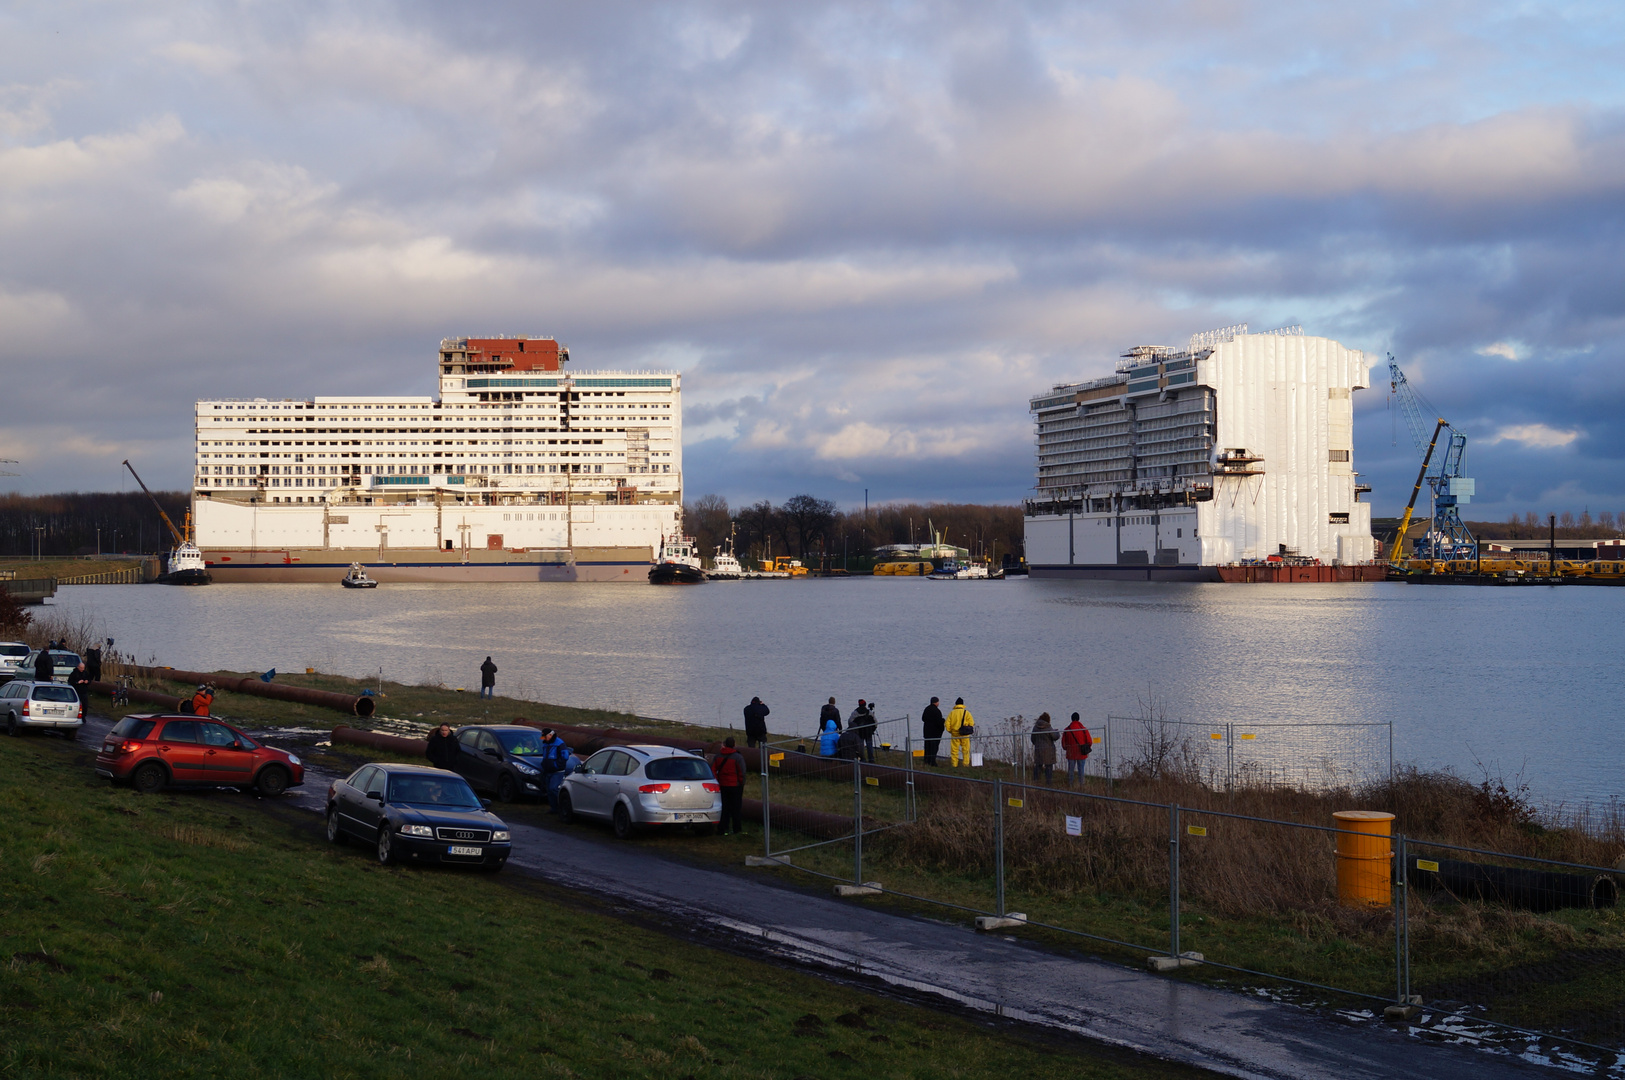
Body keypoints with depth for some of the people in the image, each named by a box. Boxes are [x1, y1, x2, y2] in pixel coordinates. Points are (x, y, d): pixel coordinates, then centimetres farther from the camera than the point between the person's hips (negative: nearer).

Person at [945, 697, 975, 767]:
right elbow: (971, 723, -8)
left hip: (954, 734, 1)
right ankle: (966, 763, 5)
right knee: (965, 750, 7)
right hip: (964, 735, -1)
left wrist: (950, 731, 12)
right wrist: (968, 730, 9)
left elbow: (947, 723, 0)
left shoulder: (952, 713, 2)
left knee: (954, 750, 7)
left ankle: (954, 764, 5)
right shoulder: (966, 712, -4)